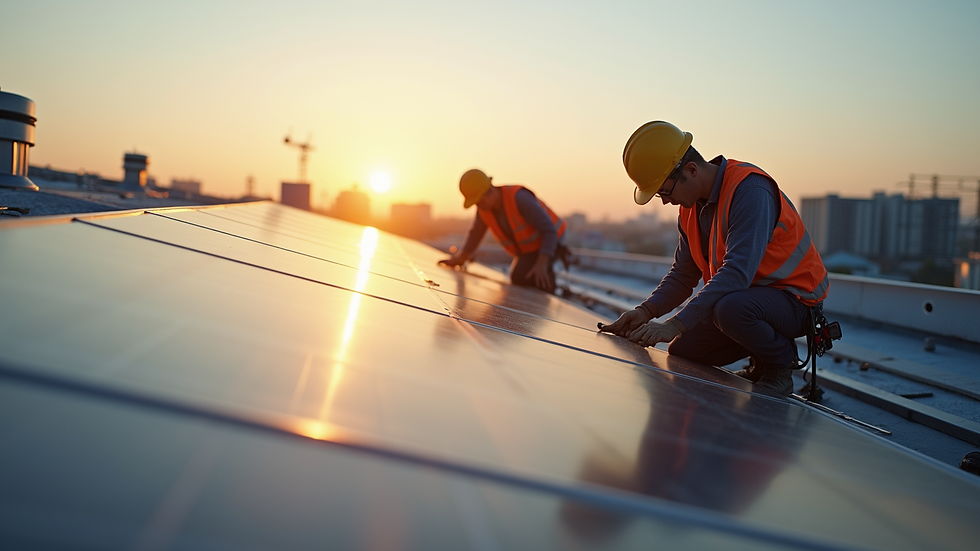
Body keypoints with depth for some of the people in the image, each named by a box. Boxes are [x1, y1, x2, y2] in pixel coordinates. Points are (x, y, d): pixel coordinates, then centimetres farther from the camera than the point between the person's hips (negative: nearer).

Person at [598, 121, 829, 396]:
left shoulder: (749, 190, -26)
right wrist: (646, 311, -13)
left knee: (731, 308, -38)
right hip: (746, 296, 8)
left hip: (795, 300, -8)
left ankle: (781, 362, -8)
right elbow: (682, 275, 6)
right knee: (681, 352, 4)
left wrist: (675, 325, -39)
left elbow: (738, 272, -36)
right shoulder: (691, 206, 3)